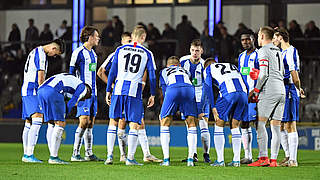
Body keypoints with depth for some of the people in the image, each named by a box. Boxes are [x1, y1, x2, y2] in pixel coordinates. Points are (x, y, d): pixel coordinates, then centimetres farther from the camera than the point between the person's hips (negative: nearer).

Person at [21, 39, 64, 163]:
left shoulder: (35, 51, 20)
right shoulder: (41, 55, -12)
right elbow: (40, 78, -16)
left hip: (26, 89, 11)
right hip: (32, 91, -11)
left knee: (28, 123, 12)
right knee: (37, 120, -19)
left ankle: (26, 155, 14)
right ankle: (29, 154, -27)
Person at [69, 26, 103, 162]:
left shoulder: (93, 53, 17)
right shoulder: (79, 52, -9)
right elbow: (71, 73, -7)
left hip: (92, 93, 8)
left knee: (90, 123, 8)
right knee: (84, 122, -13)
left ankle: (89, 154, 11)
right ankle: (75, 154, -9)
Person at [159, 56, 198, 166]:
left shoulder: (163, 72, 34)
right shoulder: (186, 72, 39)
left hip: (172, 89, -1)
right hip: (189, 89, 1)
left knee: (164, 124, 12)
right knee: (191, 125, 13)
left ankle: (166, 159, 3)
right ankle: (190, 159, 3)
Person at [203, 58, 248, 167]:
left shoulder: (208, 69, 23)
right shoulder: (232, 66, 36)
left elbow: (208, 86, 9)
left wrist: (213, 107, 6)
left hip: (228, 93, -4)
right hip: (243, 93, 4)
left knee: (219, 125, 9)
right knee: (235, 126, 16)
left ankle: (220, 160, 4)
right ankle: (236, 160, 10)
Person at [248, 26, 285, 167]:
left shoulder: (263, 51, -4)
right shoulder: (278, 51, 21)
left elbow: (264, 74, -12)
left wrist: (256, 91, -6)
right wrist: (257, 75, 26)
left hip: (269, 91, -8)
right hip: (281, 91, 8)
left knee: (260, 124, -8)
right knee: (275, 126, 6)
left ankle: (263, 158, -16)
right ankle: (273, 159, 2)